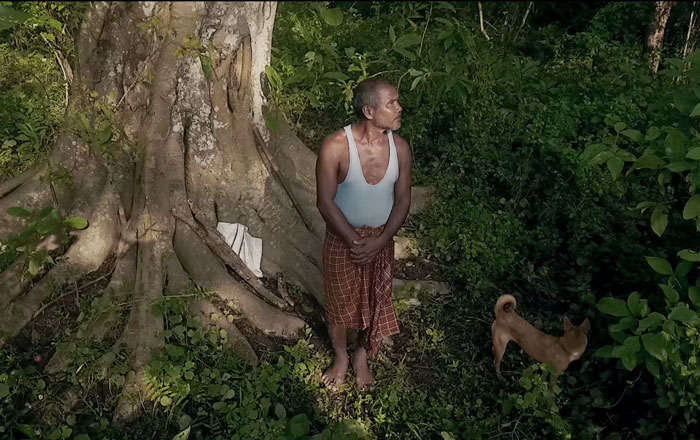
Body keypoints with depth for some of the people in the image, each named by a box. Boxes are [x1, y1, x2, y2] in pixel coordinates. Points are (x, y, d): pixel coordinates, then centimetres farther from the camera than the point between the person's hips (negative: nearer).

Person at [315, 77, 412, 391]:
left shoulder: (400, 148, -11)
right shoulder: (336, 146, -23)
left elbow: (403, 200, -5)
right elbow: (325, 202, -18)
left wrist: (379, 241, -15)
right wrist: (354, 241, -20)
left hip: (381, 241, 3)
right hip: (342, 239, -3)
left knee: (375, 302, 16)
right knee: (340, 303, 16)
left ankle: (362, 356, 44)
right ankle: (341, 357, 44)